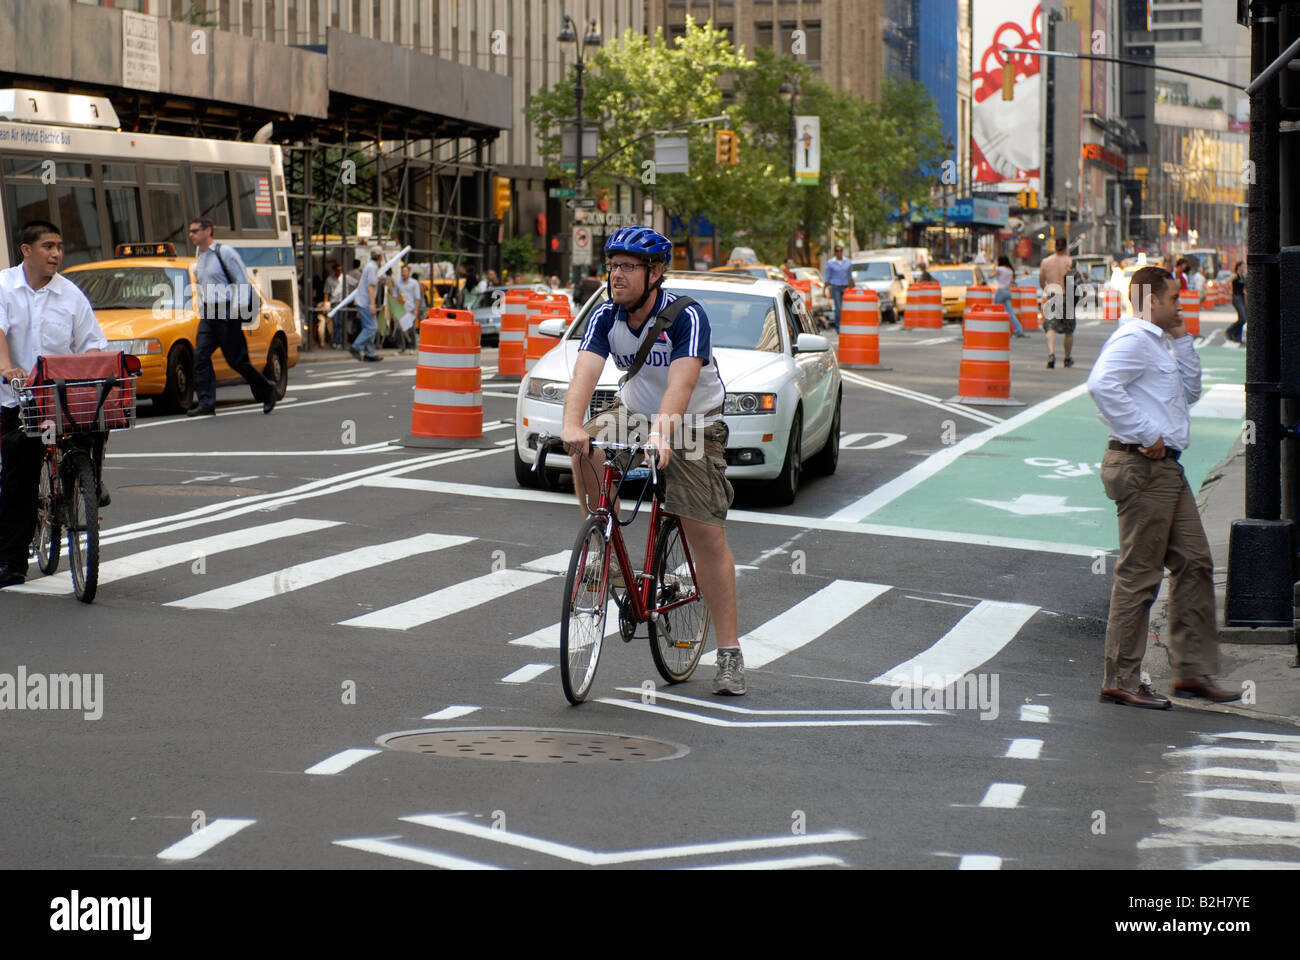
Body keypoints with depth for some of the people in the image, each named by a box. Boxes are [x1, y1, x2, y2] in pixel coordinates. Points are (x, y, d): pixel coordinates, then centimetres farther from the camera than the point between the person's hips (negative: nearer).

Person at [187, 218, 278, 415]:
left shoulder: (225, 252, -8)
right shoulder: (200, 258, 15)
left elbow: (242, 282, -10)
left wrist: (237, 309, -17)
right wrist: (202, 309, 16)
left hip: (227, 312, -7)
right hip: (208, 315, 7)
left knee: (236, 360, -4)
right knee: (200, 356, -6)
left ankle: (266, 390, 15)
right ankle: (206, 404, -7)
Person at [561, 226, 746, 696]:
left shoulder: (686, 317, -25)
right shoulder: (605, 316, -13)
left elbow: (681, 382, -39)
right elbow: (585, 373, -27)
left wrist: (661, 434, -56)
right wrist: (572, 424, -46)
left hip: (694, 424, -4)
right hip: (634, 411, 4)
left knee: (708, 536, -9)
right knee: (585, 449, -27)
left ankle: (729, 652, -5)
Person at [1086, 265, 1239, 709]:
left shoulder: (1157, 342, 21)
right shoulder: (1132, 339, -12)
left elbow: (1189, 392, 29)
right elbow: (1101, 384, -29)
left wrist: (1183, 341, 19)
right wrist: (1145, 435, -24)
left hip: (1165, 468, 11)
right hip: (1142, 467, -11)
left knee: (1194, 562, 10)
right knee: (1139, 573, -6)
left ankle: (1194, 669, 16)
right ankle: (1121, 681, -1)